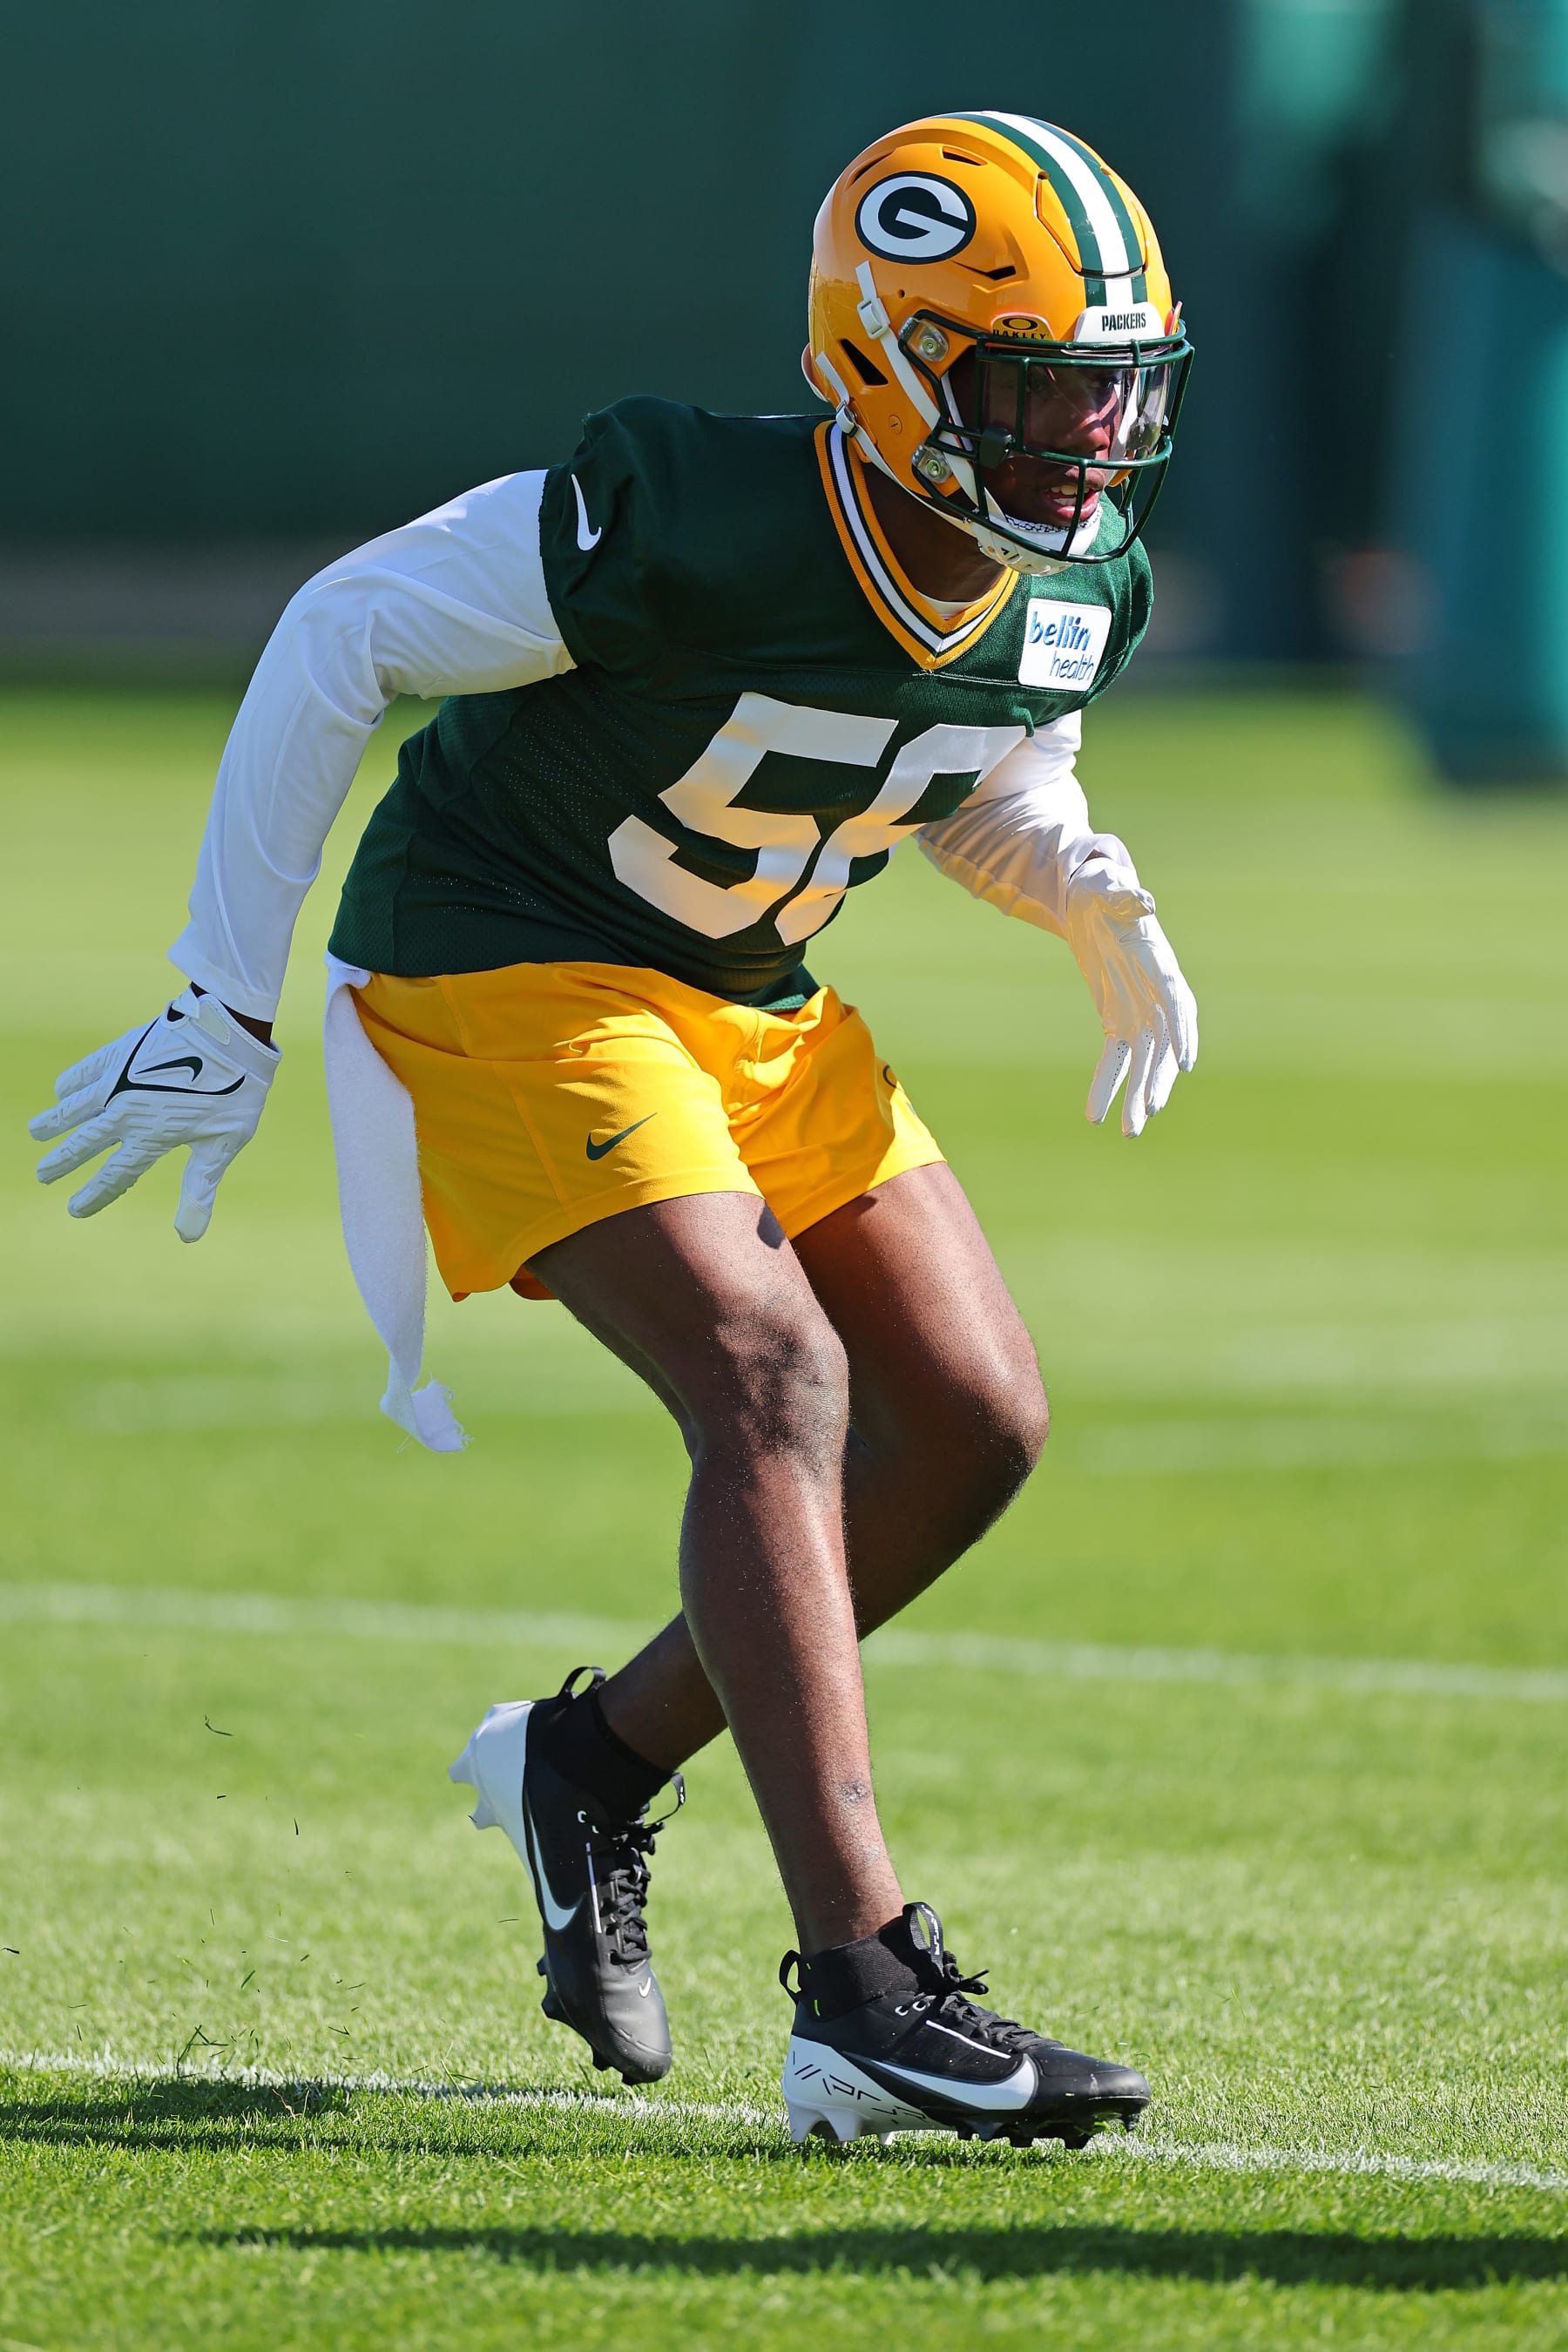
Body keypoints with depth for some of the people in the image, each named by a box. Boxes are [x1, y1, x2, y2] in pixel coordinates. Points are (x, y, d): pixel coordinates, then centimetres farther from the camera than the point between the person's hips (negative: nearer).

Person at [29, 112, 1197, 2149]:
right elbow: (340, 636, -20)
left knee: (977, 1419, 0)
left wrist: (1099, 907, -8)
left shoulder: (1077, 591, -6)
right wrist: (226, 1006, -17)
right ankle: (866, 1996, -30)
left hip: (755, 1009, 8)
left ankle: (602, 1757, 19)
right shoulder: (698, 522, -29)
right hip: (507, 978, -8)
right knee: (775, 1376, -24)